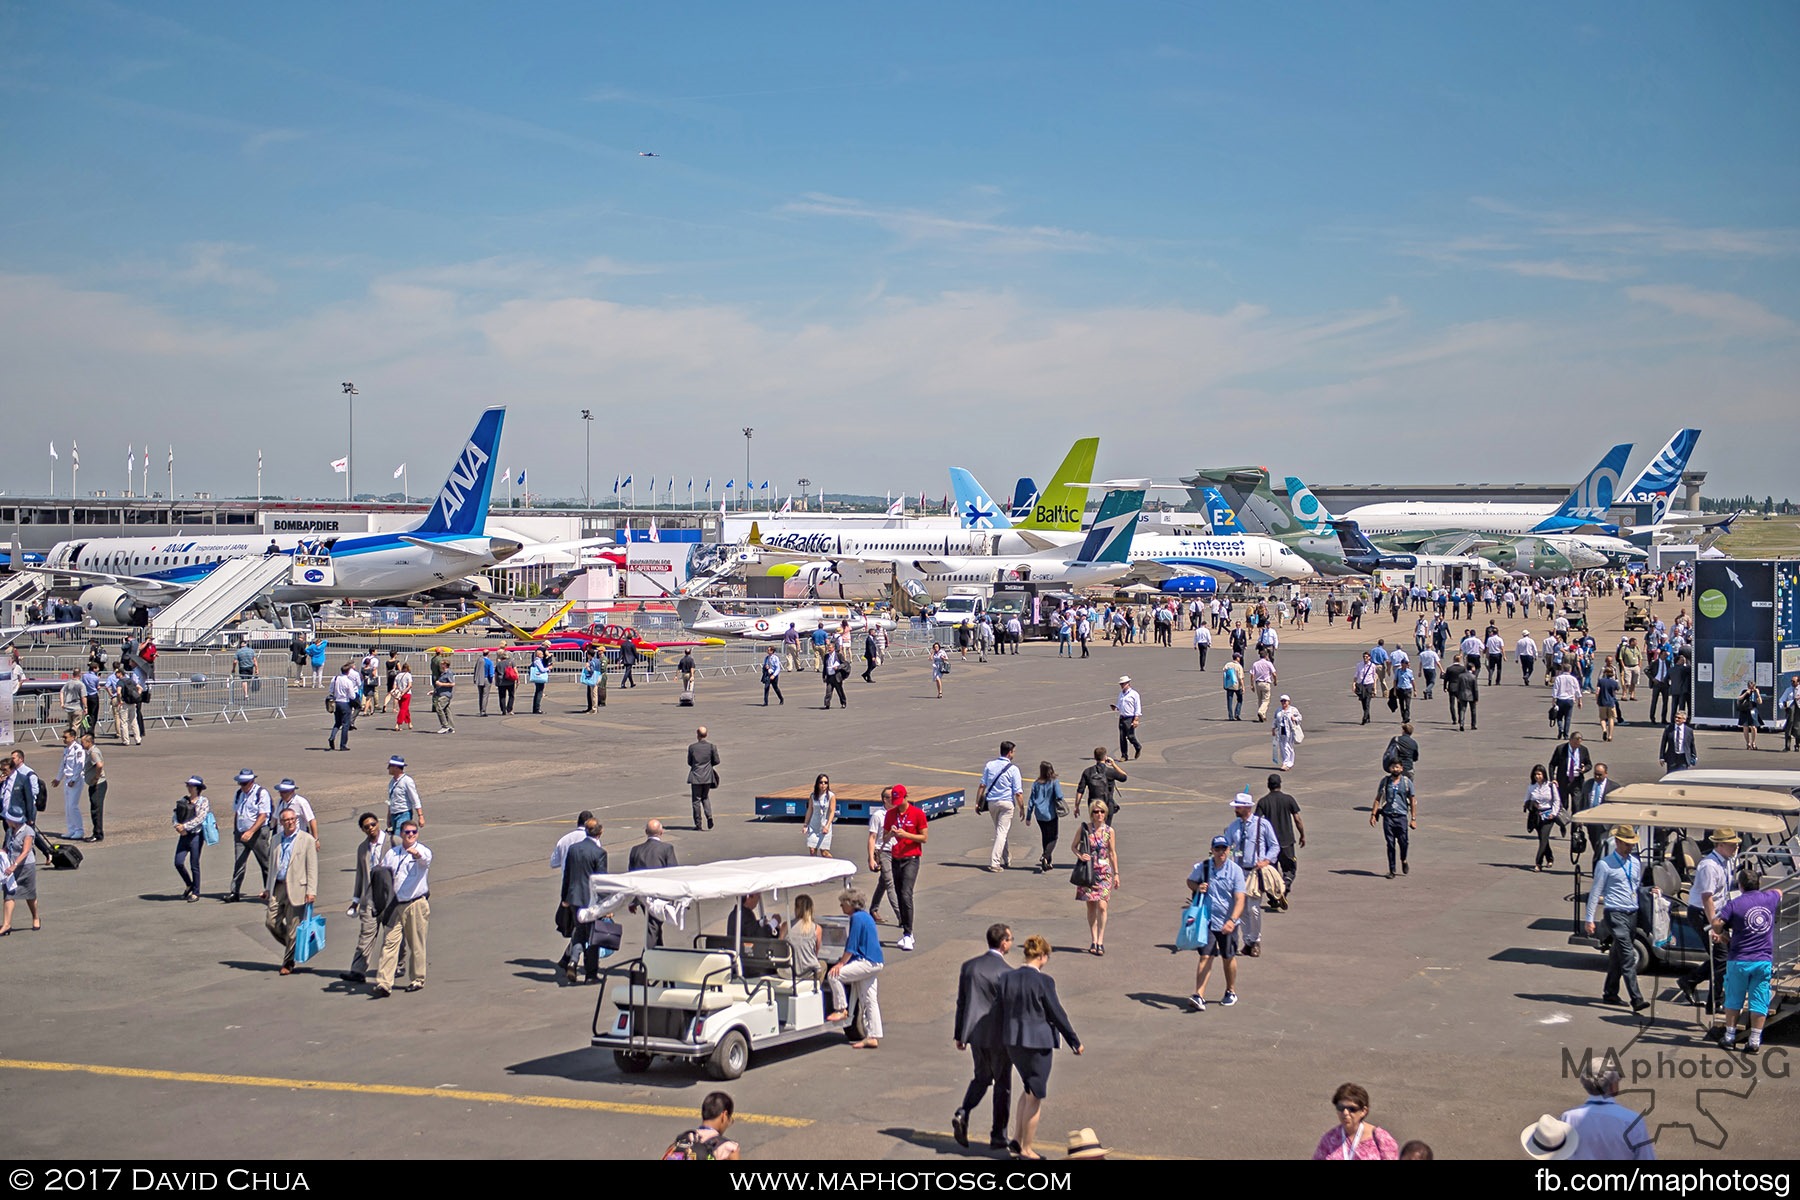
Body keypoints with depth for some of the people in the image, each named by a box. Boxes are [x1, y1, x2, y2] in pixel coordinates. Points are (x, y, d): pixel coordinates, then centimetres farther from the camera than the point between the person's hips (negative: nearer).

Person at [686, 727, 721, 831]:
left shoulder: (692, 747, -8)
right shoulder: (712, 747, -5)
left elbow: (689, 762, 1)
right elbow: (716, 761, -2)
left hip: (696, 776, -2)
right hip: (708, 777, 2)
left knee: (696, 800, 6)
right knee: (705, 797, 19)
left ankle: (698, 824, 5)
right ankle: (709, 816, -3)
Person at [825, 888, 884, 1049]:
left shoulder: (857, 918, -11)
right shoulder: (866, 916, 20)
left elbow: (851, 946, -15)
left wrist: (841, 963, -11)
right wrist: (843, 961, 25)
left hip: (866, 962, -10)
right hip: (875, 963, 10)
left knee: (834, 974, -15)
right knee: (869, 1001, 8)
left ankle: (841, 1010, -6)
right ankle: (872, 1037, 7)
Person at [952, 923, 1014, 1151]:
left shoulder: (969, 966, 1)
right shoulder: (1007, 972, -16)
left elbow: (961, 1002, 6)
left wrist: (959, 1035, 14)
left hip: (975, 1033, 5)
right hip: (999, 1037, -5)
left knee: (981, 1077, 22)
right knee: (1002, 1084, 10)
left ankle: (962, 1114, -2)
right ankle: (998, 1136, 16)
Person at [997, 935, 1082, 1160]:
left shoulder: (1006, 978, -1)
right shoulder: (1043, 981, -17)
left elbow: (1002, 1011, 5)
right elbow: (1057, 1014, -11)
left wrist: (1004, 1039, 17)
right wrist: (1074, 1041, 0)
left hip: (1012, 1042, 6)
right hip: (1037, 1042, -6)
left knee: (1028, 1089, 25)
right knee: (1034, 1097, 7)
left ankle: (1017, 1139, 23)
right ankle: (1025, 1149, 15)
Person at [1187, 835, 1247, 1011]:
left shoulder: (1236, 871, -11)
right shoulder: (1202, 867, -5)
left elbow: (1240, 899, -16)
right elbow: (1190, 881, 15)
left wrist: (1232, 920, -30)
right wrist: (1197, 887, -10)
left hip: (1227, 922, 0)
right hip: (1207, 920, 0)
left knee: (1229, 957, 14)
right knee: (1205, 956, -8)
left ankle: (1231, 991, 34)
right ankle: (1199, 996, -13)